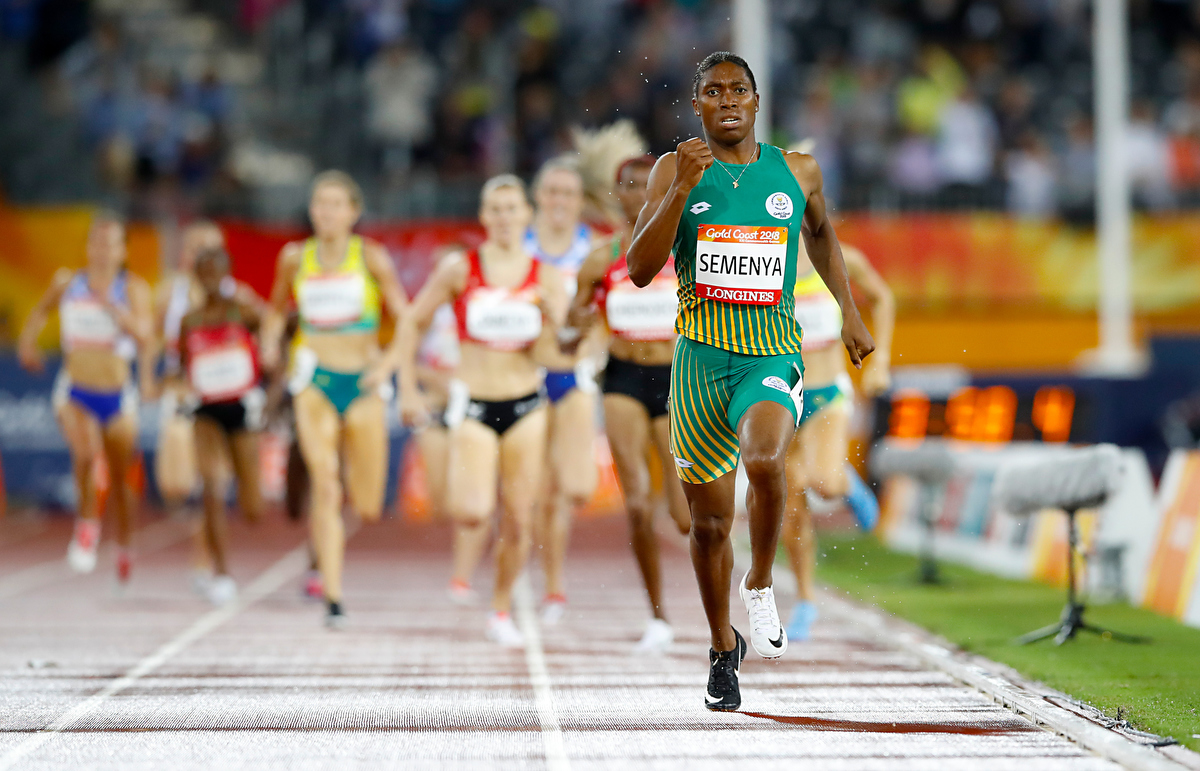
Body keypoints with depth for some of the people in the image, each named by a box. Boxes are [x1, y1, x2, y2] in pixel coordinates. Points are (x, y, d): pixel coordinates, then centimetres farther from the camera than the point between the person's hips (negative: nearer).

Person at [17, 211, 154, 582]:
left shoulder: (133, 287, -6)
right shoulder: (67, 282, 1)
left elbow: (143, 334, -21)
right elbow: (42, 309, 22)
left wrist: (110, 305, -29)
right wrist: (28, 340, 8)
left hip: (118, 396, 0)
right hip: (75, 392, 0)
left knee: (119, 480, 12)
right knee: (85, 453, -30)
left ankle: (123, 548, 36)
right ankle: (87, 523, -8)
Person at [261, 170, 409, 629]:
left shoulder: (371, 257, -1)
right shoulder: (295, 258, 5)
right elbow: (277, 308, 21)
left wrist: (388, 364, -15)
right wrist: (270, 343, 1)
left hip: (363, 384, 0)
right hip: (314, 380, 0)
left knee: (368, 509, 0)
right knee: (324, 487, -16)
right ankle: (333, 599, -15)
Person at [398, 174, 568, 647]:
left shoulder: (546, 279, 1)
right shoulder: (460, 270, -3)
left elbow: (543, 357, -2)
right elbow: (413, 323, 6)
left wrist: (551, 321, -21)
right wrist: (408, 389, 1)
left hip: (526, 408, 2)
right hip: (474, 407, -2)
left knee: (518, 523, 4)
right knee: (474, 512, -23)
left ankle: (501, 612, 24)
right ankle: (460, 503, 15)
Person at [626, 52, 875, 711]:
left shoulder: (796, 172, 4)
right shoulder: (675, 171, 0)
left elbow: (821, 235, 25)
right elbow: (639, 270, -10)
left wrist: (850, 313, 19)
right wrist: (681, 187, -19)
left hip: (773, 358, -1)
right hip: (701, 358, 1)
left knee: (764, 460, -33)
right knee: (709, 521, 9)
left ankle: (759, 585, -7)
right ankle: (723, 649, 31)